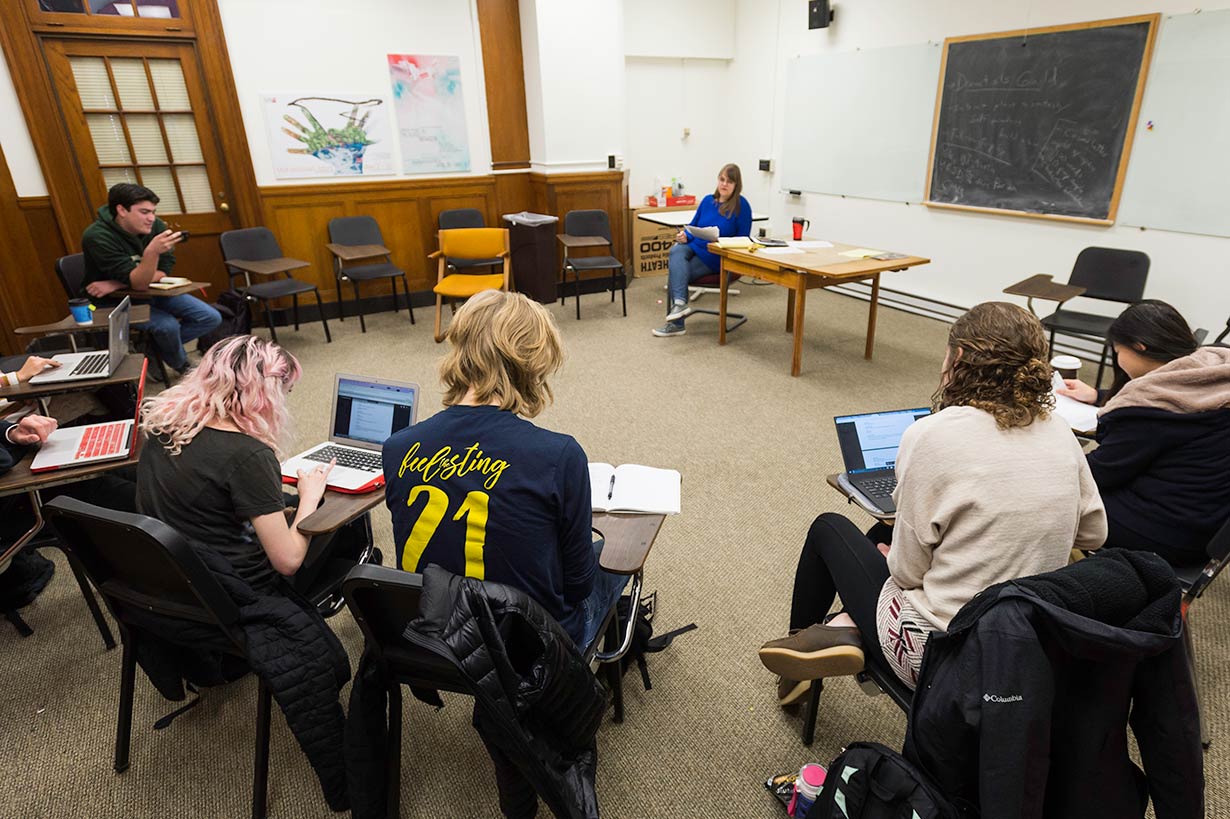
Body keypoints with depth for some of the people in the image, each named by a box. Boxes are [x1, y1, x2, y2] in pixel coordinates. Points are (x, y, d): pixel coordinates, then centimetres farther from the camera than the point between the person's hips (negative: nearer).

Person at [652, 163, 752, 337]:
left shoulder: (741, 205, -2)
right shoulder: (708, 200, 14)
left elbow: (742, 239, -5)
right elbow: (693, 226, 17)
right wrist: (685, 236, -6)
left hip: (717, 256, -5)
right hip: (694, 246, 5)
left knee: (675, 270, -25)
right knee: (676, 251, -31)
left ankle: (676, 323, -22)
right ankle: (679, 304, -41)